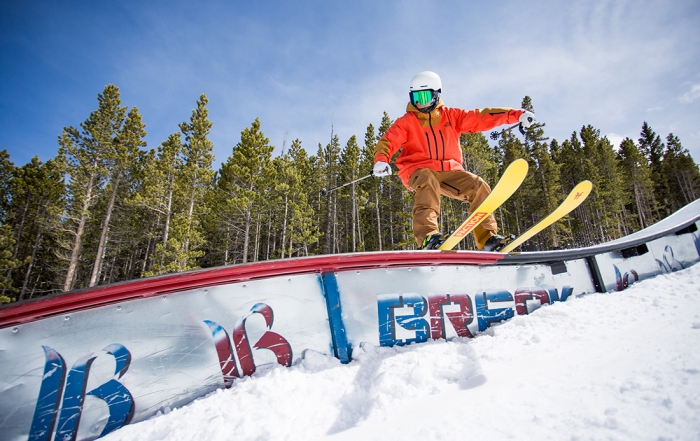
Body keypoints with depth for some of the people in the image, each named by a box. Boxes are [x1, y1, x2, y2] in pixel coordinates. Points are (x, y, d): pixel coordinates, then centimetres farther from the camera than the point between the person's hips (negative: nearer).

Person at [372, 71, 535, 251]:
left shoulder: (451, 115, 12)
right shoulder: (406, 122, 4)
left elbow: (480, 117, 8)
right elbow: (387, 141, -8)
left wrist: (516, 114, 1)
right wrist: (381, 160, -30)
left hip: (449, 170, 4)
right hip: (419, 170, -3)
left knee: (479, 187, -15)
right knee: (428, 184, -37)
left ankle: (487, 238, -9)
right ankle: (427, 236, -47)